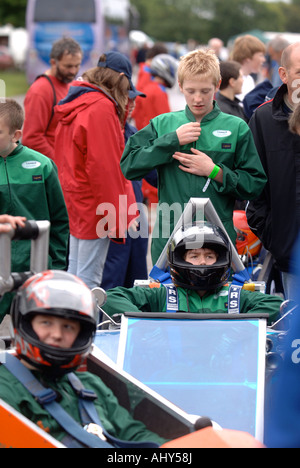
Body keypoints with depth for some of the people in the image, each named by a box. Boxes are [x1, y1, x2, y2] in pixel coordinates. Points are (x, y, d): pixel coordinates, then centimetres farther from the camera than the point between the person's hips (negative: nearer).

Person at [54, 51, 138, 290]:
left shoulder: (75, 104, 12)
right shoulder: (102, 108, -17)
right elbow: (104, 167, -19)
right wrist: (117, 217, -16)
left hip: (76, 203, 10)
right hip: (95, 207, -10)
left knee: (75, 276, 16)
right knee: (89, 279, -6)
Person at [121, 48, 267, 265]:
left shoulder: (236, 128, 5)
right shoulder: (162, 124, 8)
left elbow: (255, 184, 3)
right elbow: (128, 167, -2)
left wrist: (214, 172, -9)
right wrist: (172, 140, -7)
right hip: (168, 240, 1)